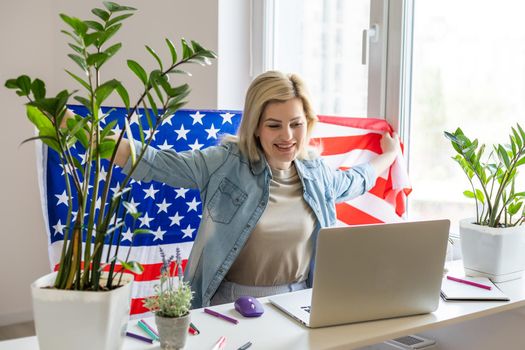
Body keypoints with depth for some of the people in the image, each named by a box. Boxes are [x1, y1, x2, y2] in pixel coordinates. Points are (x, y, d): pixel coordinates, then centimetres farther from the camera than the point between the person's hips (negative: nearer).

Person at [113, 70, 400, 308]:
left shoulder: (316, 171, 7)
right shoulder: (226, 163, -8)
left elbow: (352, 181, 29)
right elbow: (159, 163, -15)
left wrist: (389, 155, 41)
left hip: (298, 302, 4)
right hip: (234, 304, -4)